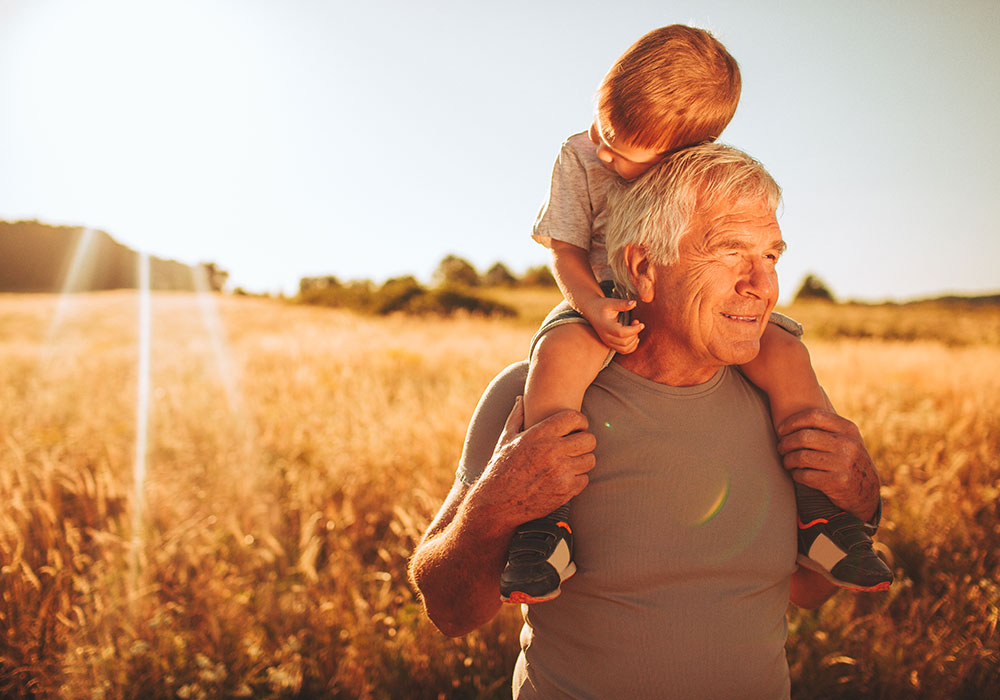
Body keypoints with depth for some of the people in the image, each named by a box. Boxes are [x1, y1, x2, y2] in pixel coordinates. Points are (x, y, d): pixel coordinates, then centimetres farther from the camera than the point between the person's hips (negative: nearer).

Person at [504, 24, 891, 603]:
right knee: (559, 351, -36)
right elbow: (566, 251, -6)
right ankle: (547, 521, -33)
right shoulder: (580, 160, -6)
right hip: (608, 305, -1)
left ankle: (820, 511, -10)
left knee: (785, 353, -22)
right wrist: (594, 306, -27)